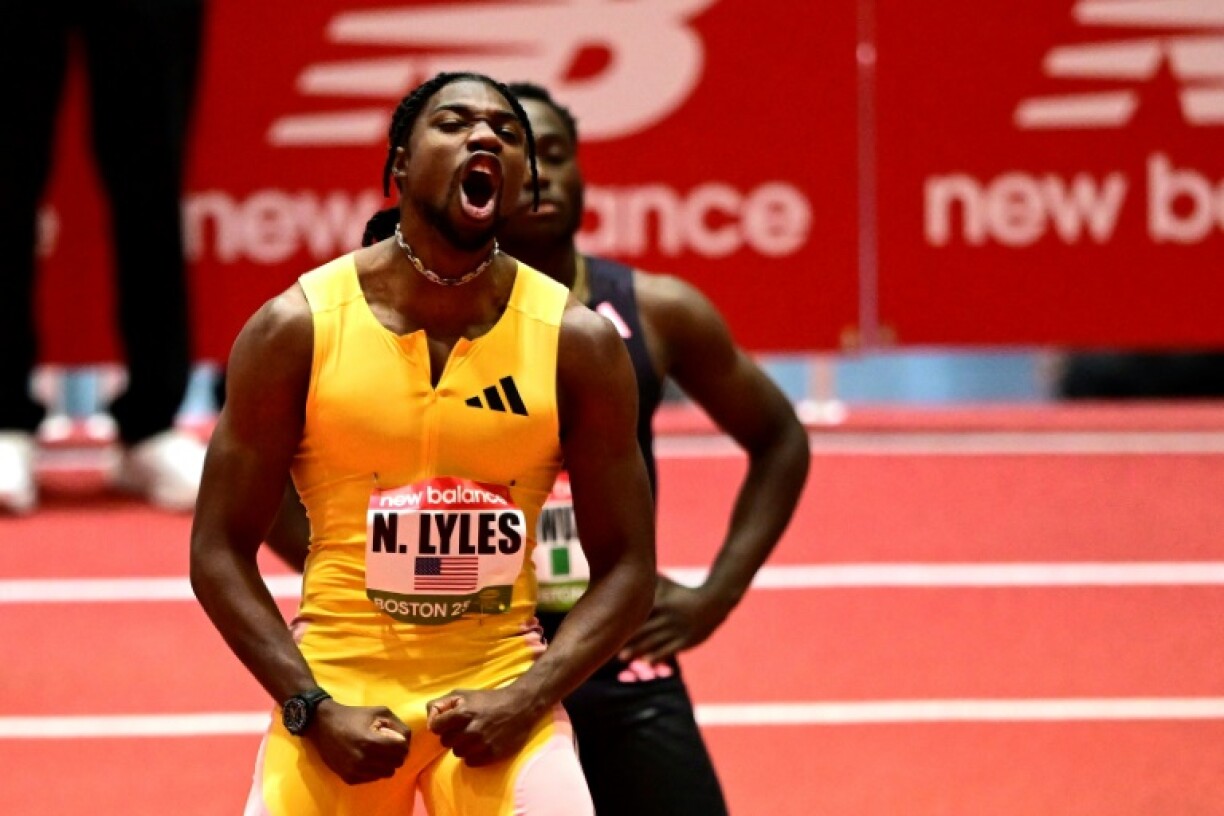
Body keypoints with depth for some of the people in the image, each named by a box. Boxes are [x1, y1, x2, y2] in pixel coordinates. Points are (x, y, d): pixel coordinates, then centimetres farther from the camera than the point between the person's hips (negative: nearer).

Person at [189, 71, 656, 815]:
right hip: (337, 691, 0)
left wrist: (524, 699, -12)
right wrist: (314, 709, -12)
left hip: (498, 695, 0)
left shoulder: (577, 341, -2)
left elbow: (627, 567, 2)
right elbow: (220, 550, -1)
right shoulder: (299, 327, -5)